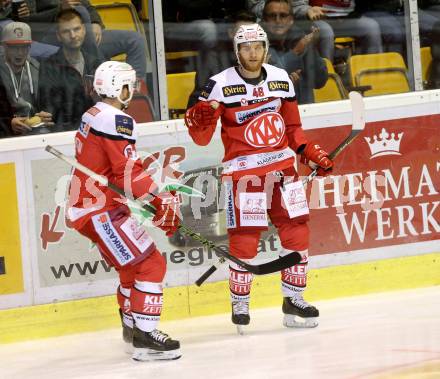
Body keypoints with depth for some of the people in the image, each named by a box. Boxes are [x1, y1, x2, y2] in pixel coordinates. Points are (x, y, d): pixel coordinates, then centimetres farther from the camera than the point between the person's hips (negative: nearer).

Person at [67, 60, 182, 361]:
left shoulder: (93, 116, 15)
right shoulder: (117, 120, -17)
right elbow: (129, 172, -23)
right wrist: (162, 201, -19)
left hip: (85, 204, 11)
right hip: (100, 210, -11)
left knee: (134, 264, 25)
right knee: (151, 265, -13)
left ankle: (131, 325, 41)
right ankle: (145, 337, -19)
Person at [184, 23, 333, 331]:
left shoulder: (281, 80, 6)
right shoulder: (220, 85, -9)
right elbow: (202, 138, -8)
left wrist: (313, 154, 7)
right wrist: (199, 119, -29)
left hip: (282, 165, 5)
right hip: (243, 170, -5)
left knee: (296, 230, 5)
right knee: (245, 238, -8)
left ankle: (293, 299, 18)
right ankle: (240, 304, 7)